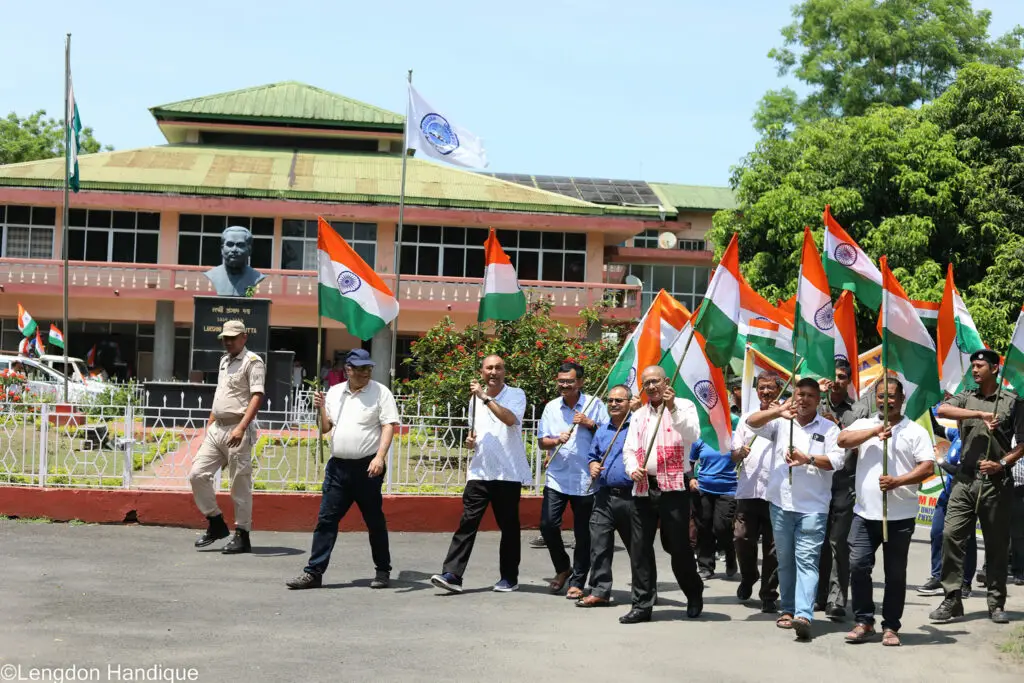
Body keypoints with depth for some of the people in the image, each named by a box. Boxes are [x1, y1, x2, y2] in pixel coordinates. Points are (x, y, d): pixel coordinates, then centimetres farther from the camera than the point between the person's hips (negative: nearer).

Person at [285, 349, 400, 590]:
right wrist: (321, 408, -3)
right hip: (338, 466, 4)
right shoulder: (334, 392, 12)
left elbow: (389, 426, -9)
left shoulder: (380, 392, -3)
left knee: (375, 522, 6)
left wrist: (380, 457, -21)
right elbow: (326, 428, 16)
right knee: (326, 520, 1)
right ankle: (313, 573, 3)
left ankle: (383, 571, 18)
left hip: (367, 467, -4)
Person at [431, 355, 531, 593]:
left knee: (508, 527, 5)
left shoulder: (516, 395, -2)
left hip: (508, 473, -4)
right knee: (467, 523, -5)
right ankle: (452, 575, -10)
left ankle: (509, 578, 17)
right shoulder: (475, 399, 14)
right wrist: (470, 441, 3)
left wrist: (485, 397, -23)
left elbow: (510, 419, -23)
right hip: (479, 472, 4)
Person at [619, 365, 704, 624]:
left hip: (674, 486, -5)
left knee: (678, 545, 0)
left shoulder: (683, 406, 3)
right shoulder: (638, 416, 18)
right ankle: (642, 605, 7)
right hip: (643, 488, 5)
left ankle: (694, 595, 23)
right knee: (640, 547, 2)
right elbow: (629, 449, 14)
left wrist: (672, 408, -23)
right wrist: (633, 469, -6)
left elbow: (693, 436, -14)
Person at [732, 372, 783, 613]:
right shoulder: (747, 418, 16)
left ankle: (769, 595, 11)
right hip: (747, 490, 3)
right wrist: (740, 452, -9)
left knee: (772, 547, 1)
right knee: (742, 539, 1)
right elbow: (734, 455, 16)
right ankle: (747, 579, 27)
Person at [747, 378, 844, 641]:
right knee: (785, 559, 11)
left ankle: (804, 615, -20)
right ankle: (788, 609, 21)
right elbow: (752, 422, -5)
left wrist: (808, 459, -21)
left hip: (813, 507, -3)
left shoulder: (829, 428, 6)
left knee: (807, 560, -11)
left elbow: (837, 459, -6)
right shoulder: (781, 422, 9)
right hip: (781, 503, 3)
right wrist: (778, 411, -22)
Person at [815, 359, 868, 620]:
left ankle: (836, 600, -7)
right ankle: (820, 595, 15)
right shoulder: (817, 407, 14)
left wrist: (838, 425, -8)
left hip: (845, 483, -3)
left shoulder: (859, 410, 8)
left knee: (838, 542, -8)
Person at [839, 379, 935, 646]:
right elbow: (842, 440, -6)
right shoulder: (864, 425, 11)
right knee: (858, 566, -3)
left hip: (900, 515, -2)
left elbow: (928, 466, -6)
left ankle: (890, 626, 14)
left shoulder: (916, 431, 3)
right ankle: (864, 622, 9)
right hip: (865, 513, 2)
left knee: (895, 573, 5)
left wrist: (898, 481, -19)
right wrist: (875, 431, -15)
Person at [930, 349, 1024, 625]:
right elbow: (942, 410, -10)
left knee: (997, 543, 4)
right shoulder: (966, 397, 11)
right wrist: (981, 414, -17)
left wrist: (1002, 463, -11)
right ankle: (951, 599, -1)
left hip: (996, 482, -2)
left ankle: (997, 604, 14)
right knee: (951, 535, -7)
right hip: (965, 479, 2)